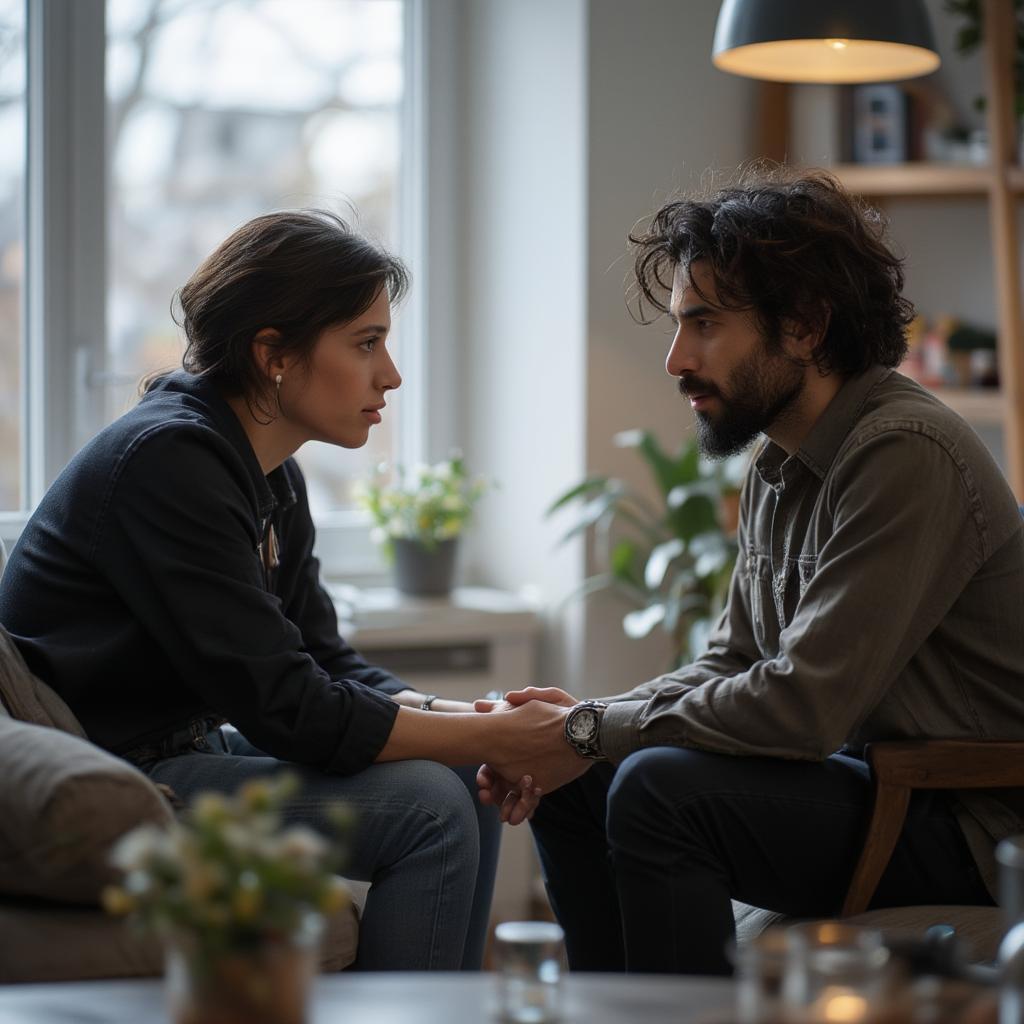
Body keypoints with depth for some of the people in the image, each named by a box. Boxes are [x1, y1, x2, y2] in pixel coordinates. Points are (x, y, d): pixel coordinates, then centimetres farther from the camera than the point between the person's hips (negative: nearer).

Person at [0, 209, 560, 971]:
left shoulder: (273, 477, 9)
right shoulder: (168, 460, -22)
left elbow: (326, 664, 11)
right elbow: (289, 708, -25)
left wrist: (455, 718, -9)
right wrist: (501, 736, -20)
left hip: (183, 750, 10)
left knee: (466, 781, 7)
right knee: (425, 806, -19)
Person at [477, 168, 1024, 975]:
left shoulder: (905, 455, -21)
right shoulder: (779, 467, 9)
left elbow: (805, 705, -26)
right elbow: (731, 666, 13)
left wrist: (592, 732, -16)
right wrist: (583, 722, -5)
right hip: (868, 782, 9)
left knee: (660, 789, -25)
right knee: (572, 783, 5)